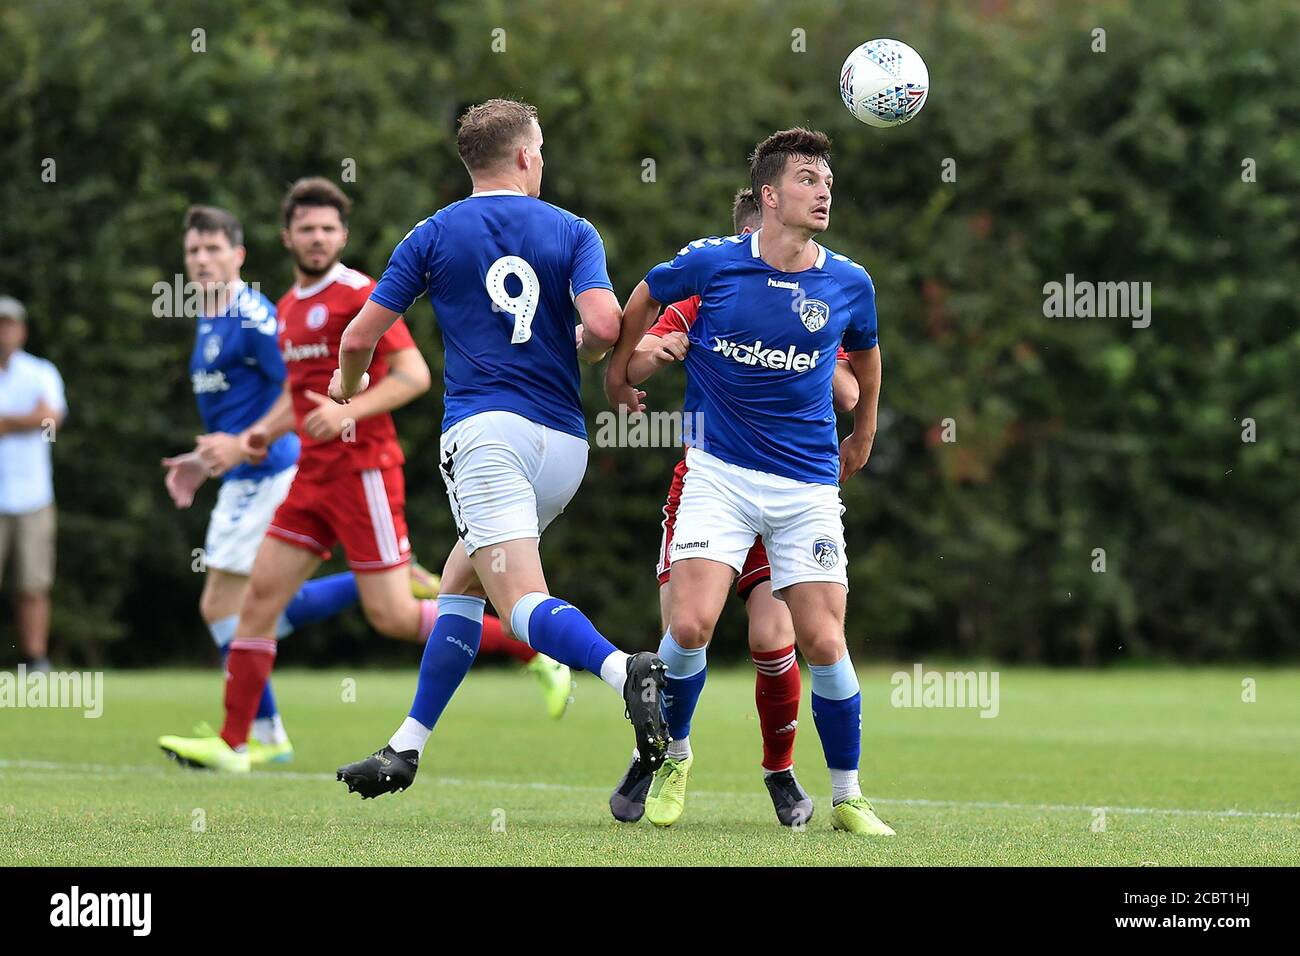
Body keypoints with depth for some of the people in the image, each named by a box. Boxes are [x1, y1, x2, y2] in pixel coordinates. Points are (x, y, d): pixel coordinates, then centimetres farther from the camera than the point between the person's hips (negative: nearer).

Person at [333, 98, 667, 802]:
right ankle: (405, 749, 21)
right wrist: (581, 354, 15)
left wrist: (347, 384, 29)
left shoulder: (435, 235, 7)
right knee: (460, 581, 21)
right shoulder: (573, 232, 9)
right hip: (565, 445, 4)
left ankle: (623, 670, -46)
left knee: (523, 605, -17)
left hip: (485, 430, -4)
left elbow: (359, 338, 6)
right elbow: (604, 324, -9)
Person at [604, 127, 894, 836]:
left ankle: (847, 798, 11)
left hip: (809, 483, 1)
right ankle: (673, 757, 12)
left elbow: (864, 354, 20)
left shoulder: (850, 284, -2)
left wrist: (862, 440, 29)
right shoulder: (710, 263, -7)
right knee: (690, 626, -15)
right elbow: (645, 296, 14)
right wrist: (618, 371, 24)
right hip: (719, 475, -1)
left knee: (823, 644, -5)